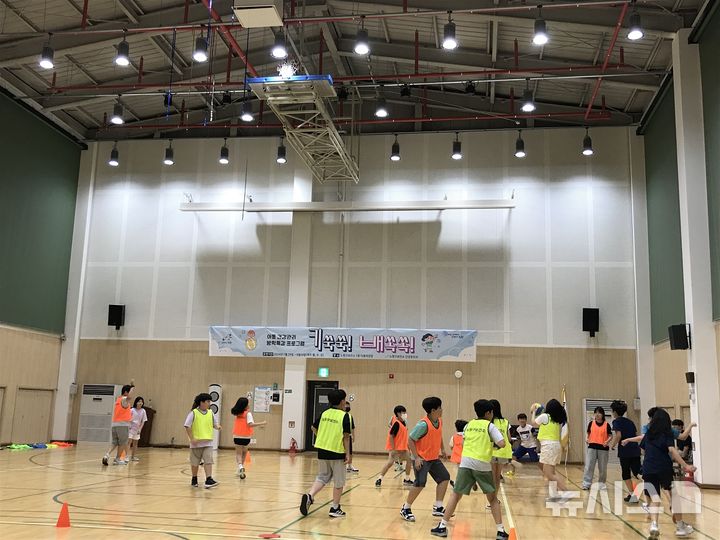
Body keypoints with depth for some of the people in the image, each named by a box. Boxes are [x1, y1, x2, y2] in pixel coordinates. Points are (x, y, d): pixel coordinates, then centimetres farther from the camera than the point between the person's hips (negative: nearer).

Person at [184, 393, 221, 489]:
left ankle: (208, 480, -15)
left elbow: (214, 424, 14)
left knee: (208, 461, -10)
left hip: (208, 442, 3)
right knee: (195, 462, 12)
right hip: (196, 443, -2)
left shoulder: (210, 413, 5)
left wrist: (217, 426, -9)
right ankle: (194, 479, 29)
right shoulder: (193, 413, -8)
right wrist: (192, 439, -13)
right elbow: (187, 426, -9)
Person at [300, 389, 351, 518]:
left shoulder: (324, 413, 6)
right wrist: (347, 454, -8)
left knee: (322, 477, 17)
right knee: (338, 482, 10)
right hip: (337, 453, -5)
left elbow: (314, 428, 15)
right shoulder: (345, 416, -10)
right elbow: (346, 436, -14)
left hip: (322, 451, 5)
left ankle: (309, 496, -5)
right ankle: (335, 508, 15)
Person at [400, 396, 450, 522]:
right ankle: (405, 509, 1)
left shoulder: (439, 421, -1)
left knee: (445, 477, 5)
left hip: (434, 458, 8)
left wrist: (442, 449, 14)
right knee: (420, 483, -16)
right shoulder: (423, 424, -24)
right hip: (422, 459, -8)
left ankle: (438, 507, 14)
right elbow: (410, 441, -20)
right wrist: (417, 457, -23)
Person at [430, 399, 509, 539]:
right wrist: (495, 444, 15)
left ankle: (442, 527, 7)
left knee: (455, 495, 10)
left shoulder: (469, 425, 16)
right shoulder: (490, 426, 4)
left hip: (466, 462, 2)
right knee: (493, 498, 13)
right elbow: (502, 443, -6)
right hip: (483, 464, -2)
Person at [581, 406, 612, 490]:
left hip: (603, 448, -1)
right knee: (589, 466, -4)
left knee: (603, 468, 8)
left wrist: (607, 441, -18)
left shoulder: (606, 424, -1)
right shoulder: (591, 423, 5)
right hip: (592, 447, 1)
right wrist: (588, 439, -4)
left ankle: (602, 483, 23)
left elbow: (610, 436, 1)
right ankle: (586, 483, -2)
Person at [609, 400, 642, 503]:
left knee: (626, 473, 11)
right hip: (635, 450, 5)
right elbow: (636, 435, 16)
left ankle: (632, 494, 10)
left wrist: (613, 445, -2)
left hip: (624, 451, -5)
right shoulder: (630, 421, 16)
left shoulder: (616, 421, -3)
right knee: (637, 472, 1)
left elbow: (618, 435, -15)